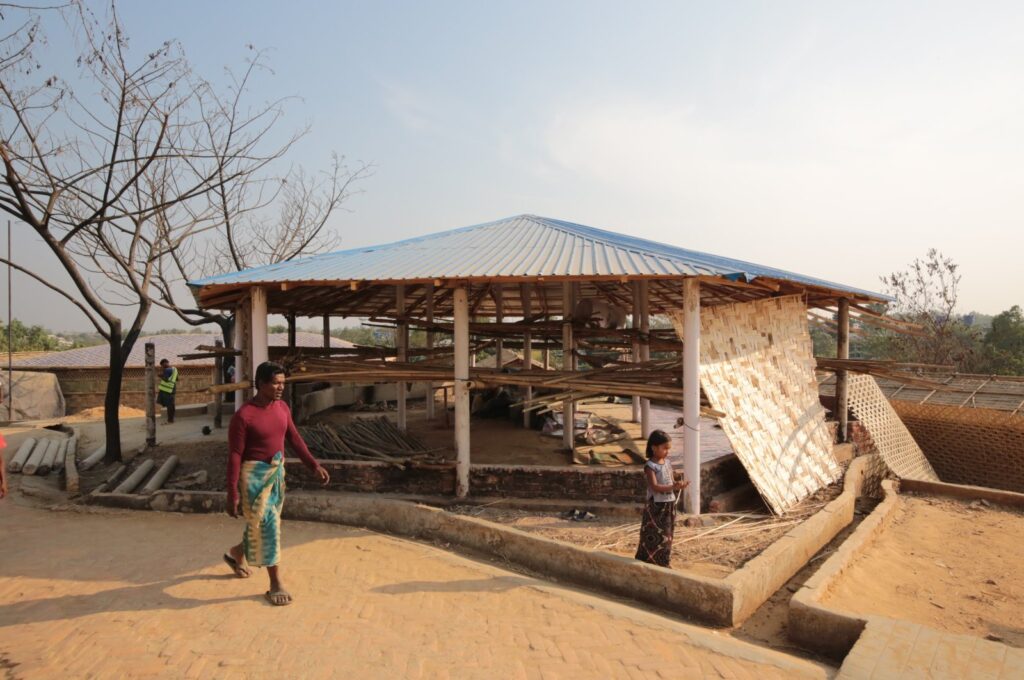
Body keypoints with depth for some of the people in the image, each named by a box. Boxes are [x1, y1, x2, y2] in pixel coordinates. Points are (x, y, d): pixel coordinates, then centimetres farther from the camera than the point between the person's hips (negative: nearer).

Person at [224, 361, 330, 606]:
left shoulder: (282, 407, 1)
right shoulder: (244, 415, -19)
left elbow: (294, 439, 8)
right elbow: (234, 455, -17)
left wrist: (315, 466, 3)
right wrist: (232, 494, -17)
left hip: (277, 471, 7)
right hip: (255, 473, -7)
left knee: (265, 524, 20)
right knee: (267, 525, -4)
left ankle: (236, 553, 49)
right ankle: (275, 584, 8)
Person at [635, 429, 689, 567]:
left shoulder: (668, 462, 8)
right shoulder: (650, 465, -15)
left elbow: (672, 482, 10)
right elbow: (655, 487, -23)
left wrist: (679, 485, -12)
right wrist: (673, 487, -33)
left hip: (669, 504, 7)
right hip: (656, 506, -7)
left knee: (666, 536, 14)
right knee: (654, 538, -4)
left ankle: (662, 563, 26)